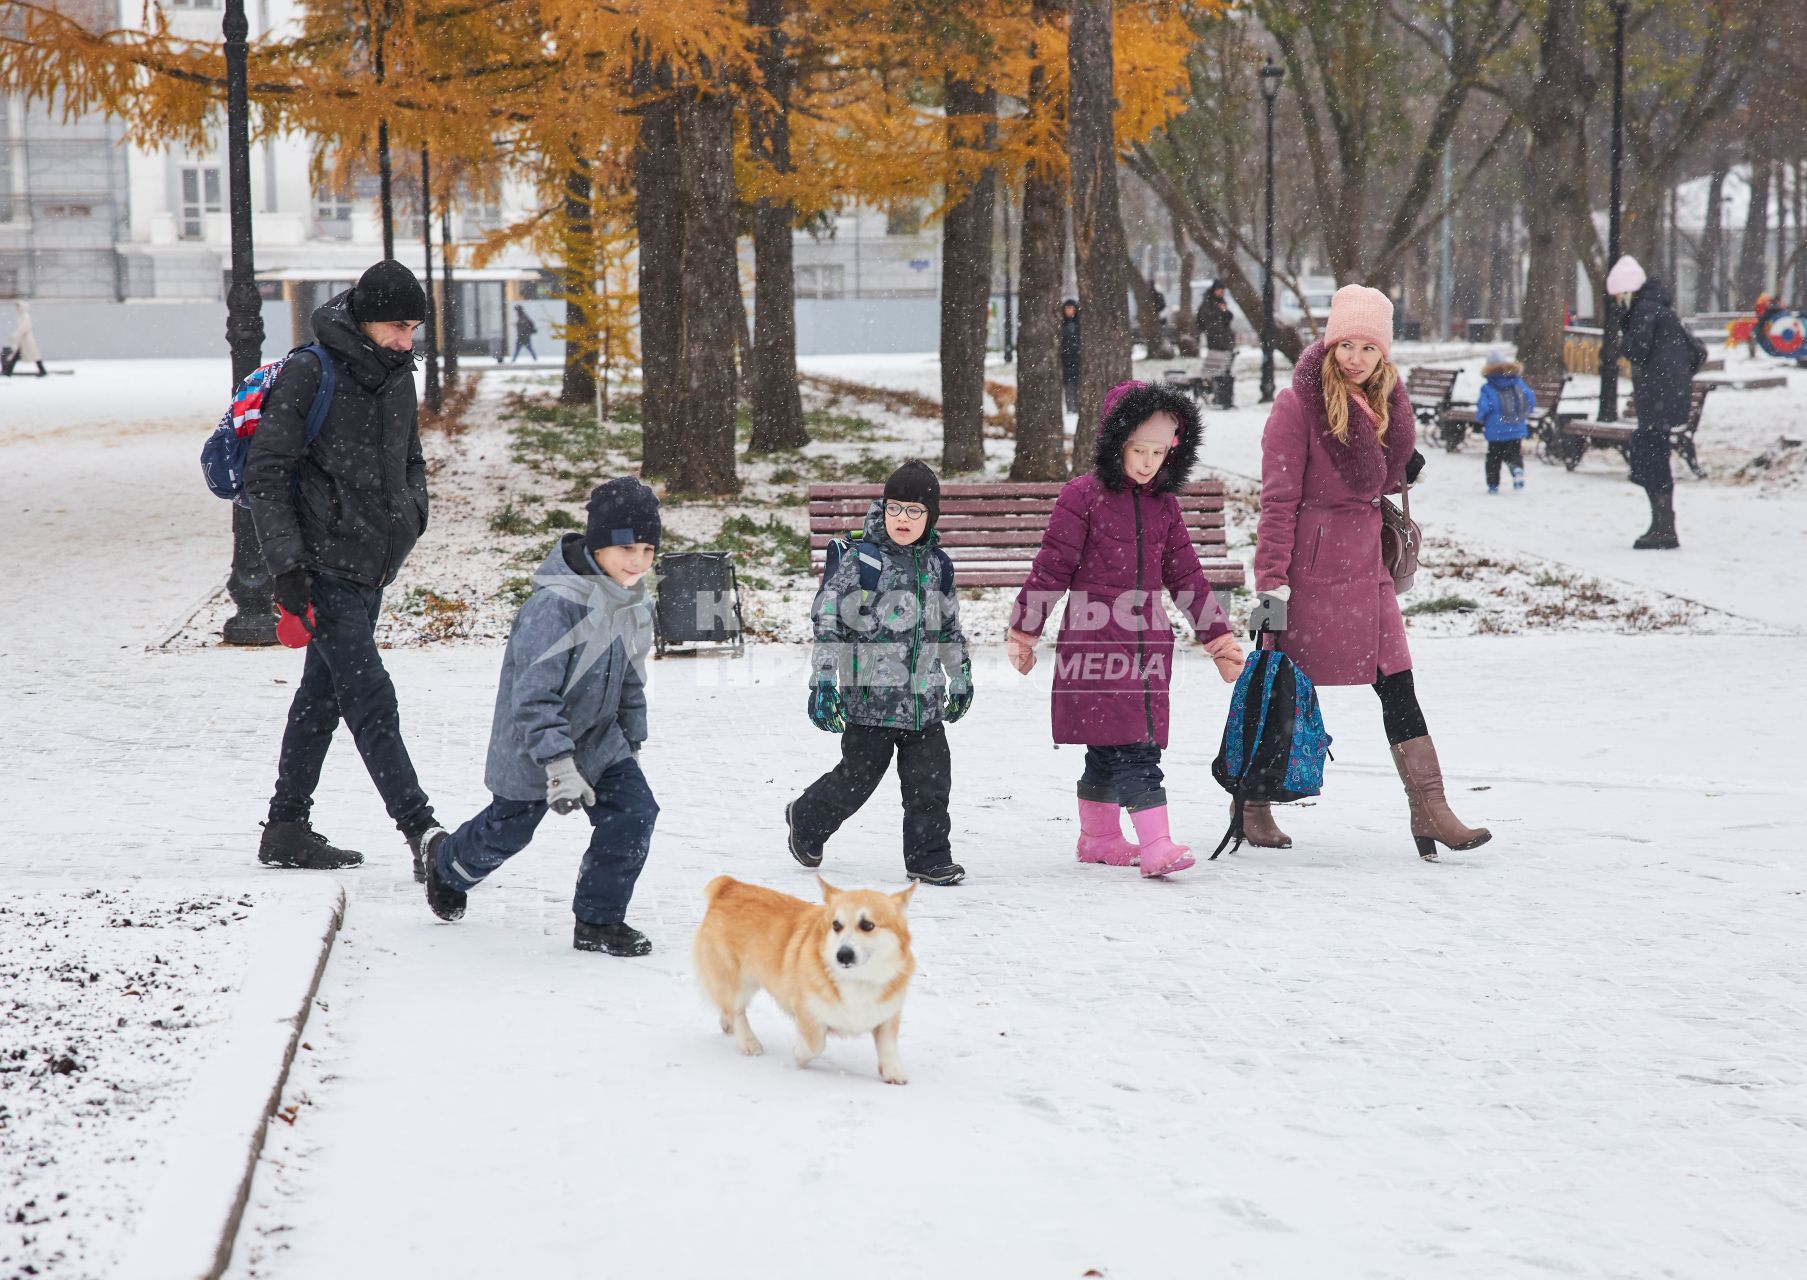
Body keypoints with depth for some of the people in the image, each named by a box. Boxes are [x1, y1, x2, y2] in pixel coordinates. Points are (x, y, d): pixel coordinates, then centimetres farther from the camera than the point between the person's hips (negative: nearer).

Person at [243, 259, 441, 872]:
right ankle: (422, 833, -11)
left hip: (369, 568, 8)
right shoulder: (310, 373, -13)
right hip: (322, 568, -8)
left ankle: (287, 829, 22)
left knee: (323, 694, 13)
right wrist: (286, 563, -19)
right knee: (371, 697, -11)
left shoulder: (397, 376, 10)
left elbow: (410, 461, 26)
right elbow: (264, 473, -14)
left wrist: (410, 514, 9)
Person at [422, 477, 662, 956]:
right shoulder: (554, 605, -30)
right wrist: (559, 767, -35)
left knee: (634, 810, -11)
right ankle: (447, 863, 47)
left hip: (597, 739, 6)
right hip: (531, 749, -6)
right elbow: (532, 696, -32)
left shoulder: (636, 607, -3)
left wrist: (631, 745, 18)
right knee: (506, 831, 12)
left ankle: (597, 920, 3)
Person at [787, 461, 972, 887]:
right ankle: (806, 819, 31)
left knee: (930, 780, 1)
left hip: (925, 700, 5)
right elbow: (829, 621, -10)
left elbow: (949, 627, 21)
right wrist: (823, 683, -14)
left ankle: (928, 858, 14)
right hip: (870, 697, -5)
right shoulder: (861, 560, -9)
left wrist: (961, 677, 26)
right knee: (858, 776, 5)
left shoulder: (938, 565, 9)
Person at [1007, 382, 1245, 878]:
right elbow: (1052, 568, -2)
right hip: (1094, 641, -5)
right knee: (1133, 748, -13)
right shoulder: (1083, 496, -4)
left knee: (1110, 749, 10)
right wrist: (1022, 632, 1)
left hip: (1147, 641, 5)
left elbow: (1185, 576, 19)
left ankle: (1098, 837, 25)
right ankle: (1156, 845, -18)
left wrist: (1219, 637, 18)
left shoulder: (1164, 506, 13)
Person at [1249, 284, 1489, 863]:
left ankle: (1429, 810, 0)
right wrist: (1272, 583, -19)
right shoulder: (1298, 404, -10)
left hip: (1367, 566, 6)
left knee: (1397, 687, 1)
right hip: (1310, 569, -6)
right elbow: (1279, 499, -14)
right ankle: (1253, 808, 20)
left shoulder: (1386, 405, 11)